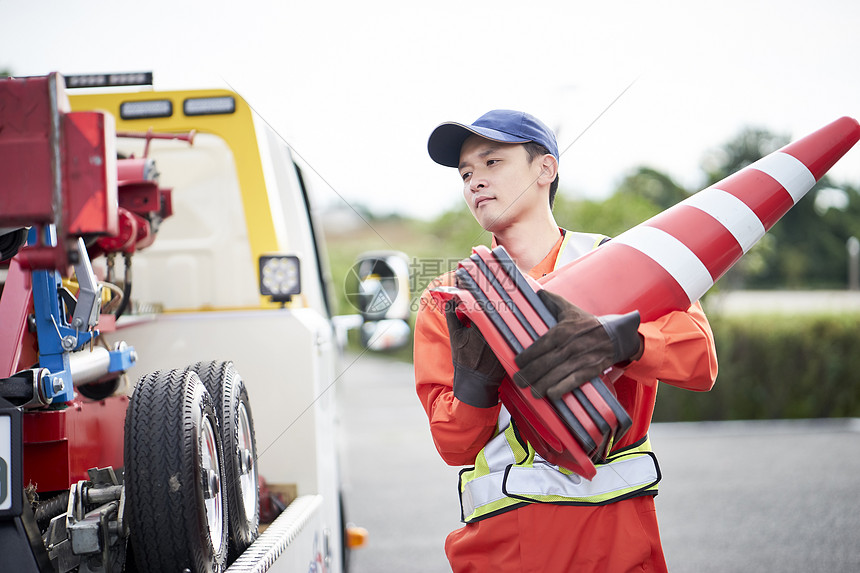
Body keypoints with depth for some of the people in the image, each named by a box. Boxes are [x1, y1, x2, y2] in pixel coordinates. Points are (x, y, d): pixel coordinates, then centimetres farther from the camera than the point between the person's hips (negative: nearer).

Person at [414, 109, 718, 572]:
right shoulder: (447, 300, 12)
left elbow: (699, 357, -10)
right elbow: (454, 446, 2)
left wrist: (614, 340, -28)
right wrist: (475, 384, -19)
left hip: (612, 526, -1)